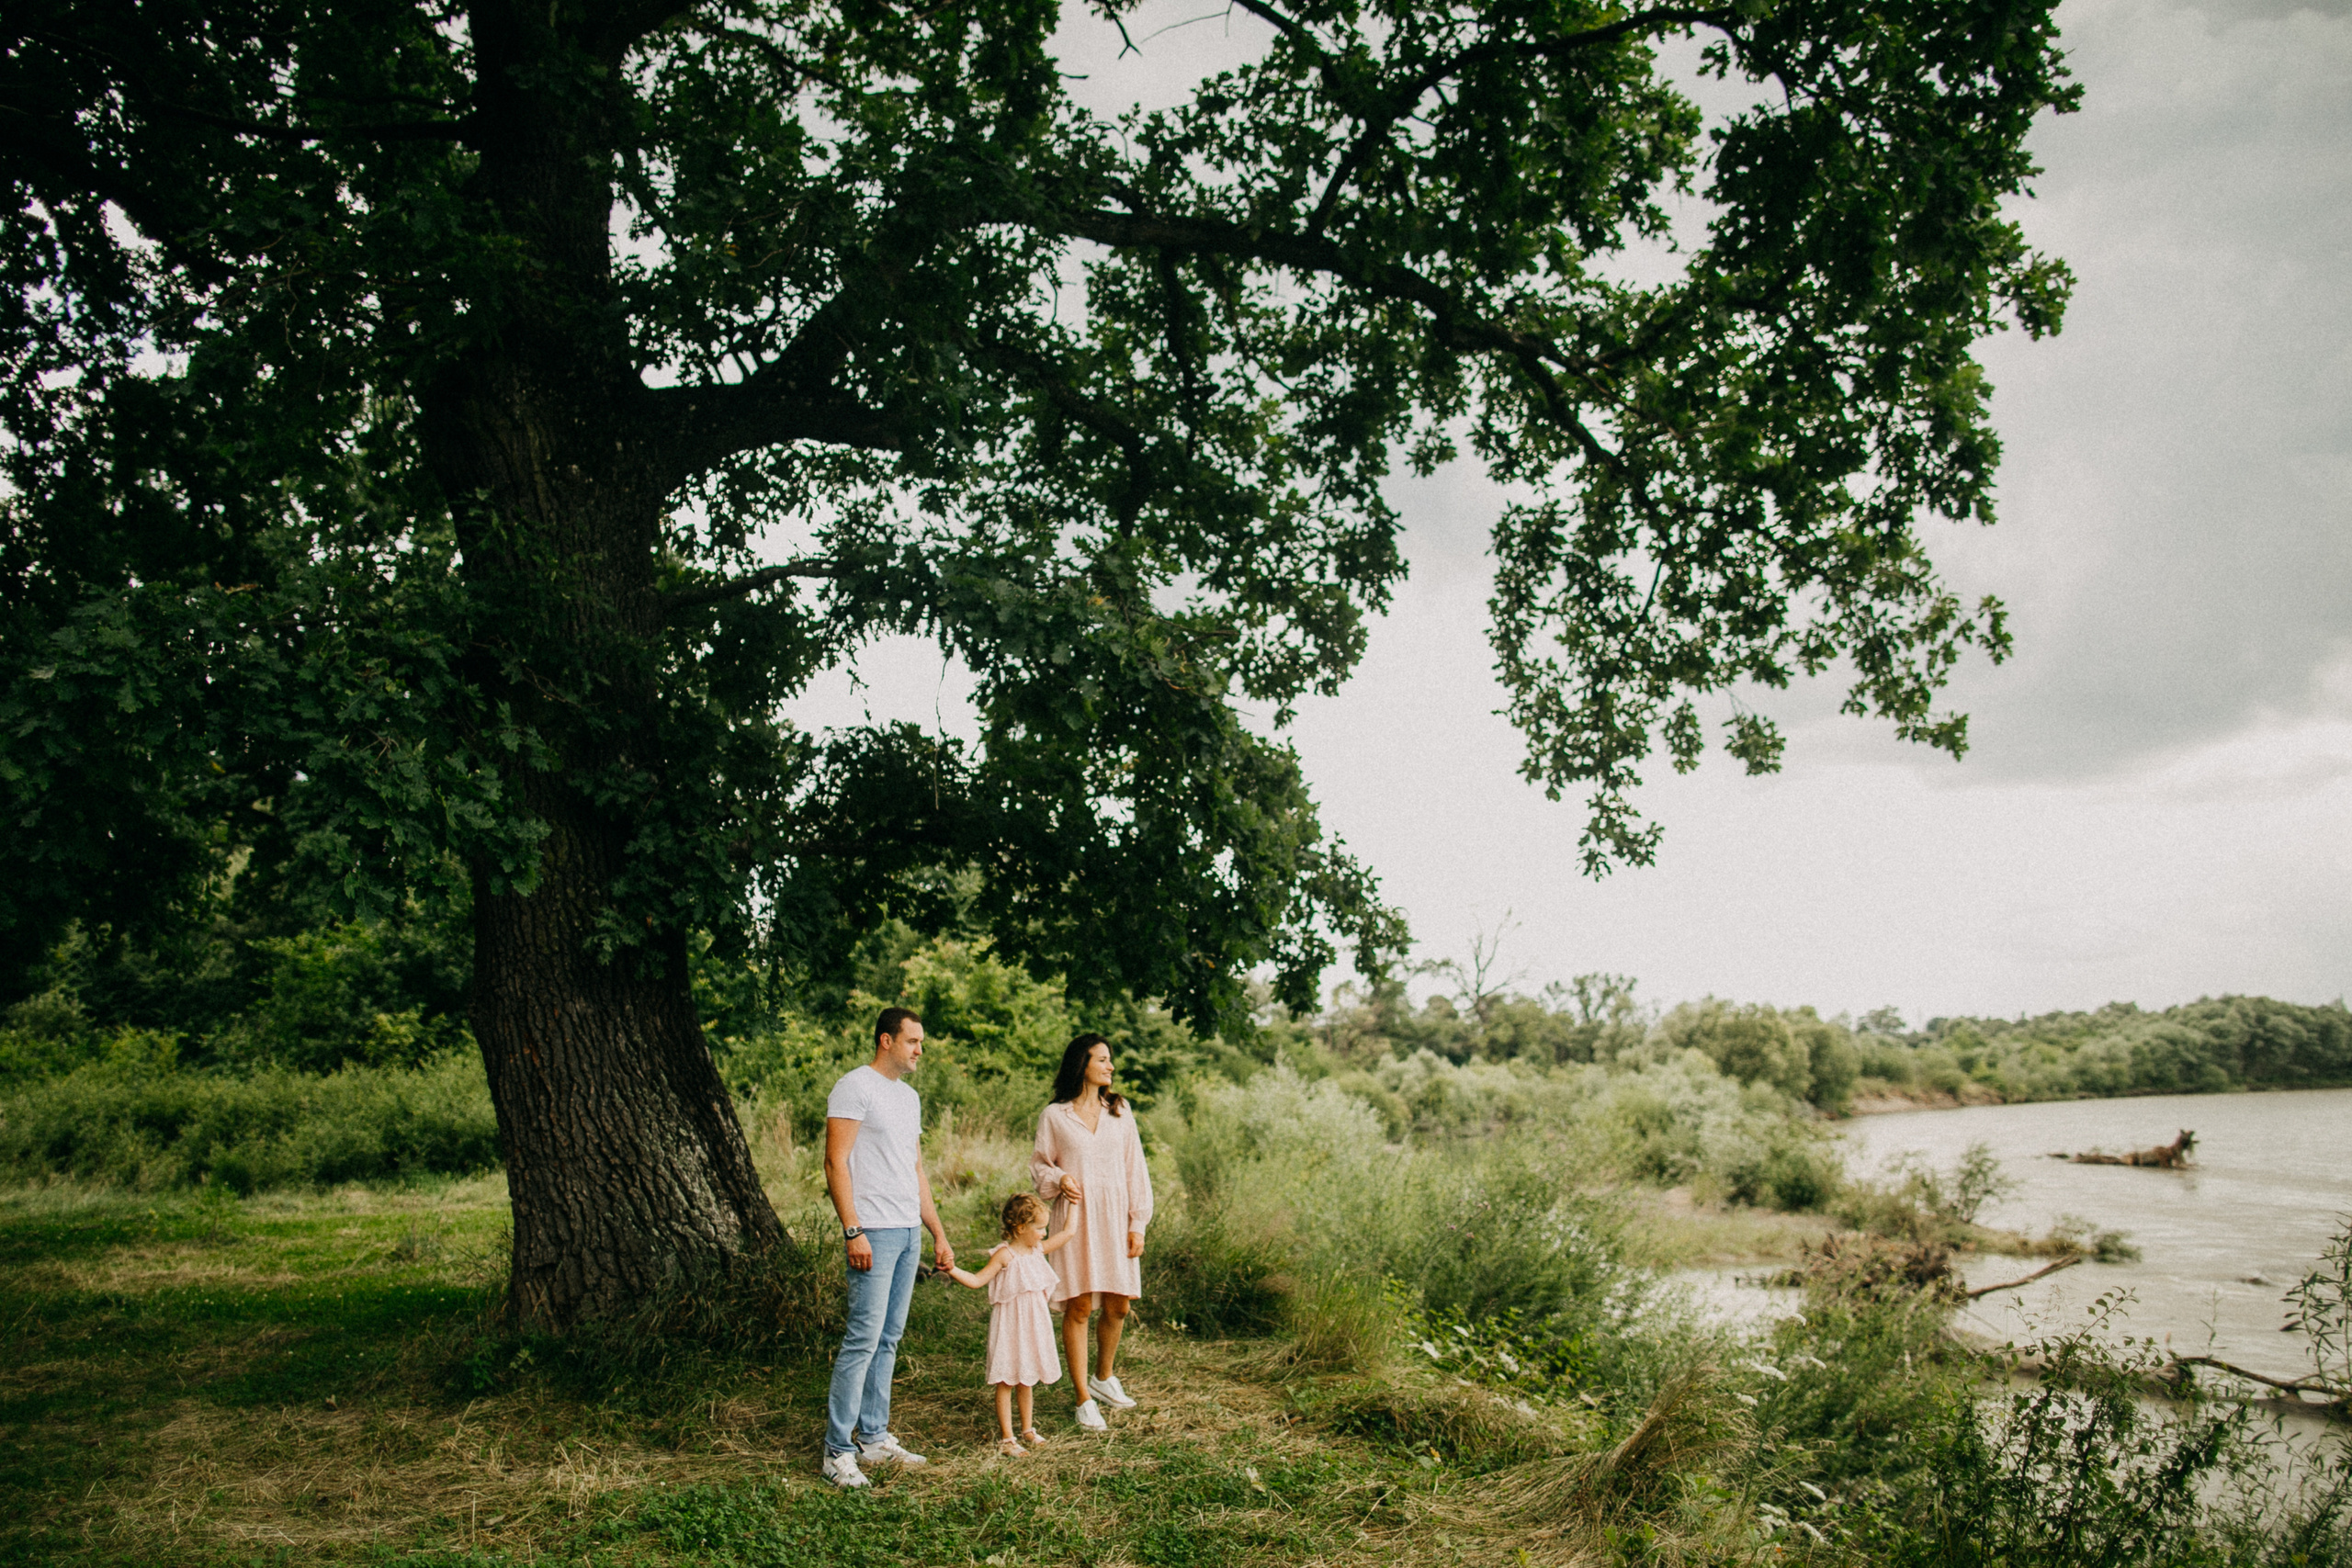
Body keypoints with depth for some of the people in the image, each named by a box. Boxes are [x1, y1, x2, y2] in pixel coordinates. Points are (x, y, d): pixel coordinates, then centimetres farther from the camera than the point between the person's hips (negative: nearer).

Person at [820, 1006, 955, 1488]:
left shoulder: (909, 1096, 19)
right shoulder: (855, 1087, -7)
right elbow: (836, 1162, -13)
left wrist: (939, 1234, 20)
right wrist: (852, 1230, -20)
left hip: (909, 1232, 8)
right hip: (874, 1231, -8)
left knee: (888, 1340, 11)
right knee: (863, 1339, -9)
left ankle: (874, 1438, 19)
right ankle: (837, 1452, -3)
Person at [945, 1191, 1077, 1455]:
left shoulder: (1037, 1250, 6)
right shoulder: (1004, 1255, -15)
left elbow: (1064, 1237, 20)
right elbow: (978, 1280, -18)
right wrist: (952, 1270, -31)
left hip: (1033, 1326, 7)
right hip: (1010, 1327, -7)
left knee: (1027, 1380, 18)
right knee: (1006, 1383, 0)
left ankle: (1027, 1430, 30)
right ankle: (1006, 1438, 6)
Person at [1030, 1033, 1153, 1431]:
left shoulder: (1121, 1111, 9)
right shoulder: (1055, 1116, 2)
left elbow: (1135, 1169, 9)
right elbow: (1039, 1163, 10)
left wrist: (1138, 1223, 4)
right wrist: (1059, 1179, -12)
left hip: (1115, 1219, 3)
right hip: (1075, 1219, -3)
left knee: (1118, 1306, 6)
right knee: (1078, 1307, -3)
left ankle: (1103, 1377, 31)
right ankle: (1084, 1398, 7)